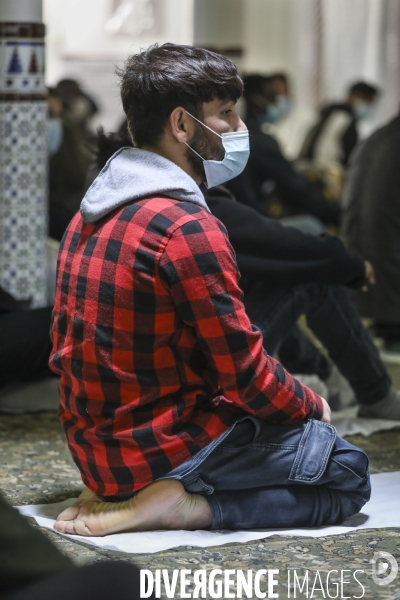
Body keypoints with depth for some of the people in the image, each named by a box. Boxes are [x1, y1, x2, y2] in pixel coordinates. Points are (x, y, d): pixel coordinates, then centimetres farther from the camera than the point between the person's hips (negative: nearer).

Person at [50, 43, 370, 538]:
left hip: (93, 448, 9)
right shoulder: (188, 227, -20)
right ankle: (183, 505, -12)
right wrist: (310, 406, 4)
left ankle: (120, 492, 10)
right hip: (165, 442, -9)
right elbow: (244, 373, -18)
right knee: (347, 475, 0)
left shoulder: (90, 214, 8)